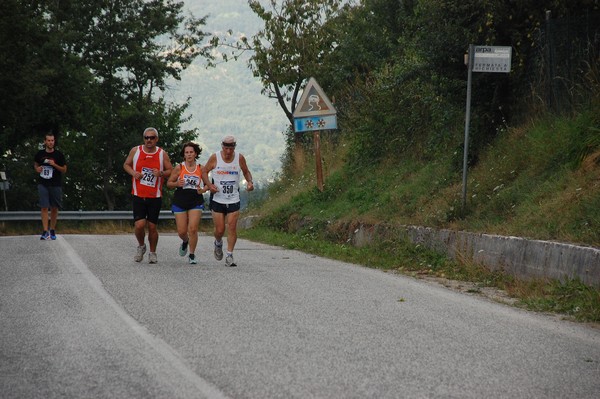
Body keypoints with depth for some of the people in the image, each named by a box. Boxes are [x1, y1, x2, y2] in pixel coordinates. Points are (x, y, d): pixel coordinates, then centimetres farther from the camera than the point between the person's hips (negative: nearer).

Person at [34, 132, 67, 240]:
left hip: (56, 185, 0)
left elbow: (64, 170, 1)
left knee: (54, 208, 6)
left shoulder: (59, 155, 0)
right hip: (43, 184, 0)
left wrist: (54, 165, -15)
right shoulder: (40, 154, 4)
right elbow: (35, 164, 20)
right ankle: (45, 231, -12)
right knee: (44, 207, -9)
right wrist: (37, 169, -3)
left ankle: (52, 230, 20)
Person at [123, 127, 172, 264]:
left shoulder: (162, 154, 1)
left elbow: (171, 171, 6)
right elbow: (126, 164, 14)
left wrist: (161, 173, -15)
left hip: (155, 197, 0)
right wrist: (133, 173, -7)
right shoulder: (135, 151, 2)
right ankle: (141, 246, 18)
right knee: (139, 225, -11)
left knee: (152, 226, 3)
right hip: (138, 195, 0)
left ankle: (153, 253, 22)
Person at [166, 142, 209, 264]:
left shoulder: (201, 169, 2)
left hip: (196, 201, -1)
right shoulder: (179, 168, 0)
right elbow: (169, 183, 6)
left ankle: (192, 255, 3)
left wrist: (203, 190, -10)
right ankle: (185, 242, 39)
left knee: (193, 229, -12)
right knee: (182, 231, 2)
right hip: (180, 202, 1)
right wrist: (177, 183, -15)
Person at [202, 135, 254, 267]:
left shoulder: (239, 158, -2)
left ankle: (229, 256, -1)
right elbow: (204, 171, 4)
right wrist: (209, 184, -13)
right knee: (219, 230, 1)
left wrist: (249, 182, -7)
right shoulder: (215, 158, -6)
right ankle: (218, 244, 35)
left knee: (232, 227, -9)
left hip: (234, 200, 1)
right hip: (217, 199, -1)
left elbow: (246, 172, 13)